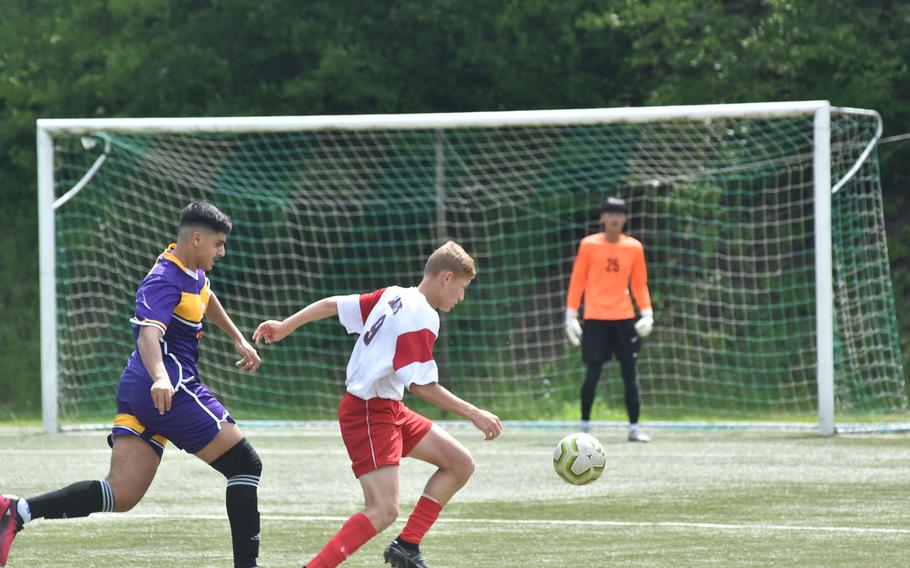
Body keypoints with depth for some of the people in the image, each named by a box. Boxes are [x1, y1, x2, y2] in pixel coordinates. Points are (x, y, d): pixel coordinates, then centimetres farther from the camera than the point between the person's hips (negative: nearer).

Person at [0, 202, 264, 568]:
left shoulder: (193, 272, 16)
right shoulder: (165, 281, -15)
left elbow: (205, 298, 41)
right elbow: (149, 334, -33)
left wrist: (238, 339, 45)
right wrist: (161, 378, -50)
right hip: (171, 393, -10)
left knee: (120, 494, -1)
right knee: (246, 465, -3)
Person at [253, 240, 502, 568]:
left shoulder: (393, 296, 8)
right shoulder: (421, 317, -18)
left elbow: (332, 304, 12)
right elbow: (421, 385, -21)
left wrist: (286, 326, 24)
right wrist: (474, 415, -15)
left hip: (388, 409, 10)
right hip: (369, 414, -10)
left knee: (461, 464, 10)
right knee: (383, 511, -19)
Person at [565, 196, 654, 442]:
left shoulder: (634, 247, 6)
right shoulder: (589, 245, 0)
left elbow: (639, 284, 11)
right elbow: (577, 281, 3)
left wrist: (647, 314, 0)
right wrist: (571, 315, 0)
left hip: (624, 318, 2)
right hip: (595, 318, -2)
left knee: (630, 373, 0)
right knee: (593, 373, -5)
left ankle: (634, 427, 5)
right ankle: (584, 426, 7)